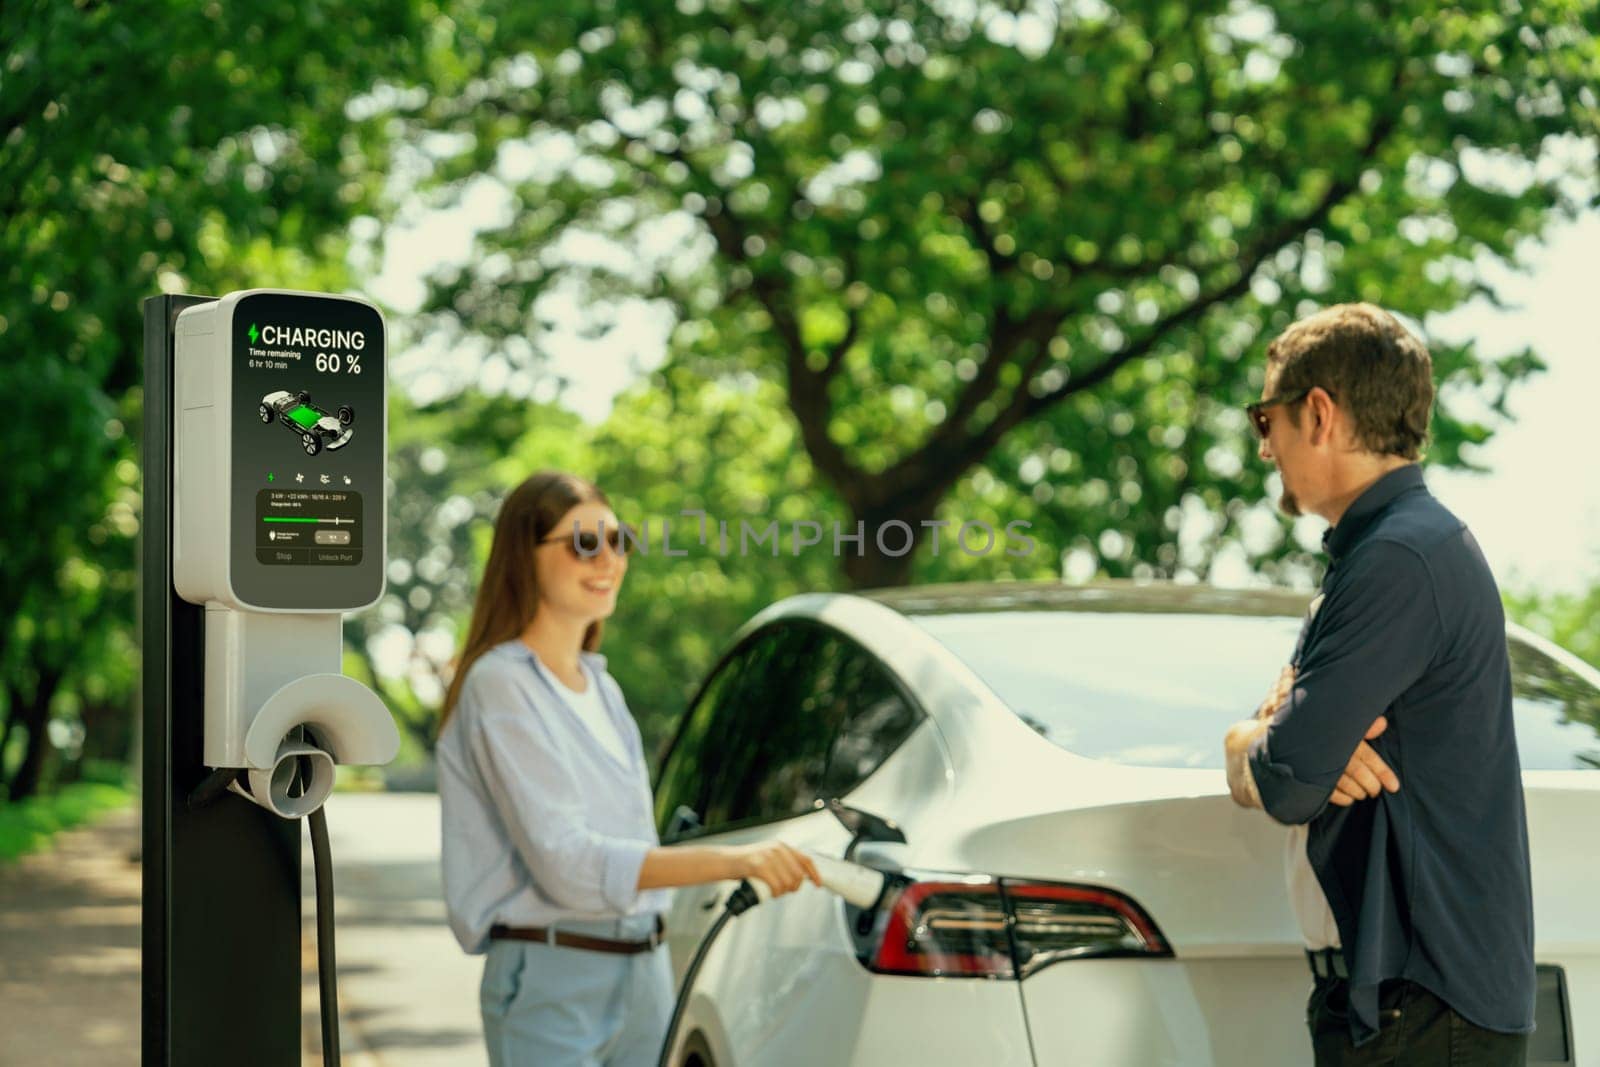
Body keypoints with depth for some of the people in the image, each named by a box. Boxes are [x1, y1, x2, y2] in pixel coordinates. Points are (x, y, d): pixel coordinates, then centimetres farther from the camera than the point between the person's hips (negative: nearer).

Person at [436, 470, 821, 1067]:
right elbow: (565, 861, -22)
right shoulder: (501, 685, -11)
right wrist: (732, 860, -30)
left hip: (646, 974, 8)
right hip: (553, 986, -7)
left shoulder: (601, 686, 14)